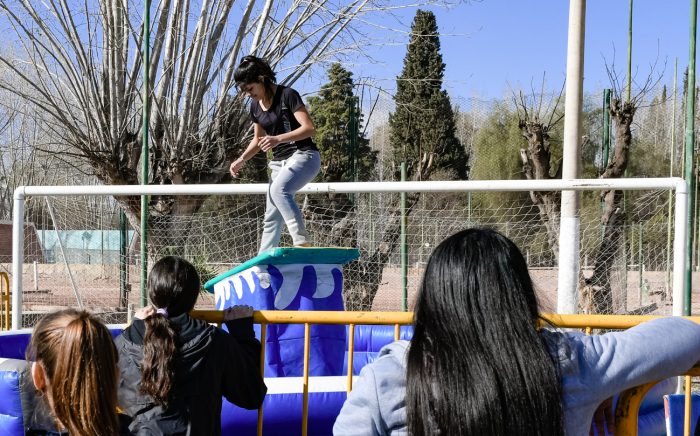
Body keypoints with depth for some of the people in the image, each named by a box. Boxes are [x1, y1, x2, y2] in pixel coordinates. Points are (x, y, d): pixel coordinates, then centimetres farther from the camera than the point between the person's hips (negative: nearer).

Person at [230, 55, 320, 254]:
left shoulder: (287, 95, -12)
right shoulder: (255, 106, 10)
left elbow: (308, 128, -19)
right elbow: (258, 139, 22)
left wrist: (278, 138, -31)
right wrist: (242, 159, 5)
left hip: (303, 155, -8)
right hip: (280, 162, 8)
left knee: (278, 189, -34)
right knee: (272, 217, 6)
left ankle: (302, 241, -36)